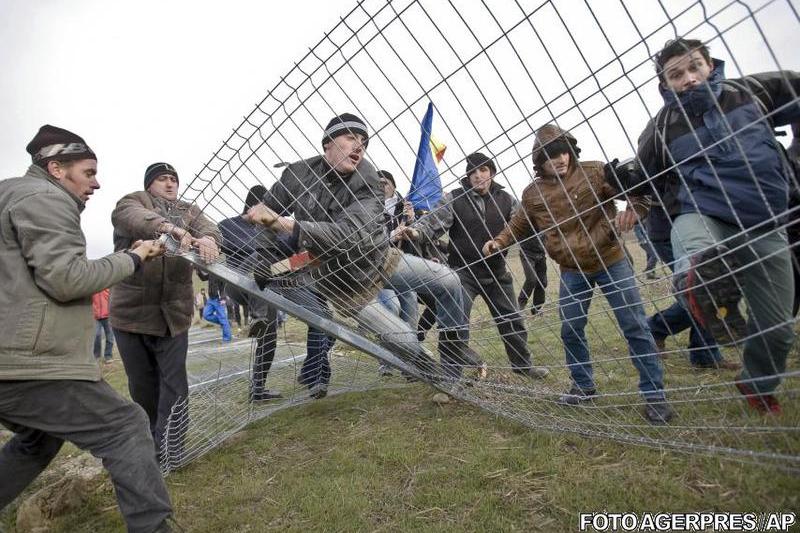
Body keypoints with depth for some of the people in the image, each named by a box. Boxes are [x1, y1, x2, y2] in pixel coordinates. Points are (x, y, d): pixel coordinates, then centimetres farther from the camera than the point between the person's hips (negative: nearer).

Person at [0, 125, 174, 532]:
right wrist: (132, 259, -8)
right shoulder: (45, 198, -9)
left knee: (38, 441, 30)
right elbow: (65, 280, -20)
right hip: (34, 365, -11)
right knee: (126, 429, -8)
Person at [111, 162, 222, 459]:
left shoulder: (189, 211, 12)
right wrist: (171, 228, -42)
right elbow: (131, 217, -22)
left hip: (174, 314, 1)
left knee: (174, 386, -1)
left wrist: (206, 239, -35)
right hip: (131, 312, -1)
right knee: (142, 385, 12)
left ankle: (169, 451, 9)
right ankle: (150, 443, 32)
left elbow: (210, 229, -10)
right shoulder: (133, 202, 4)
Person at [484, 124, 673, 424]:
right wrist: (499, 241, -1)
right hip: (572, 271, 3)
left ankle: (654, 394, 11)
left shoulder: (595, 172, -11)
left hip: (611, 262, -3)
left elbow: (639, 191, -12)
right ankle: (584, 386, 28)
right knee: (570, 330, 8)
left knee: (635, 326, -2)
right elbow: (519, 225, 15)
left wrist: (633, 210, -33)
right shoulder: (532, 194, 0)